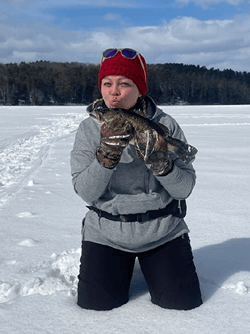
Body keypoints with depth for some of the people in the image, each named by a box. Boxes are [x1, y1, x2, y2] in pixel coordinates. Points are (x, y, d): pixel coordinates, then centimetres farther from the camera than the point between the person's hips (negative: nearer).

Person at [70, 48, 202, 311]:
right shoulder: (89, 129, -7)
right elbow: (86, 192, -16)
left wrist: (161, 163, -31)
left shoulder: (165, 125, -9)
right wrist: (107, 154, -31)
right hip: (106, 233, 1)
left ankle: (148, 265, 28)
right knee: (95, 304, -4)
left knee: (183, 302, -3)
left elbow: (184, 188, -11)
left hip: (162, 230, 0)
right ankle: (124, 267, 27)